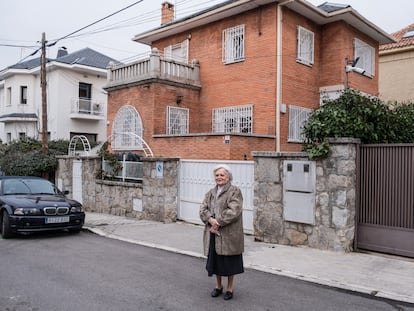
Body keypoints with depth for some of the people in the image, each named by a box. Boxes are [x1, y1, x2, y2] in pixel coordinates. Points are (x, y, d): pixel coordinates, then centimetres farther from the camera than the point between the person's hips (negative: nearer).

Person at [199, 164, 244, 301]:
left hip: (229, 234, -5)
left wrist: (218, 222, -18)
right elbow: (203, 209, 3)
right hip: (213, 234, 5)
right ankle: (218, 286, 32)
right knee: (215, 260, 13)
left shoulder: (235, 191, -7)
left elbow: (233, 211, -17)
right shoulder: (211, 193, 12)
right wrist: (211, 220, -16)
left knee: (229, 262, 5)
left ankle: (229, 288, 23)